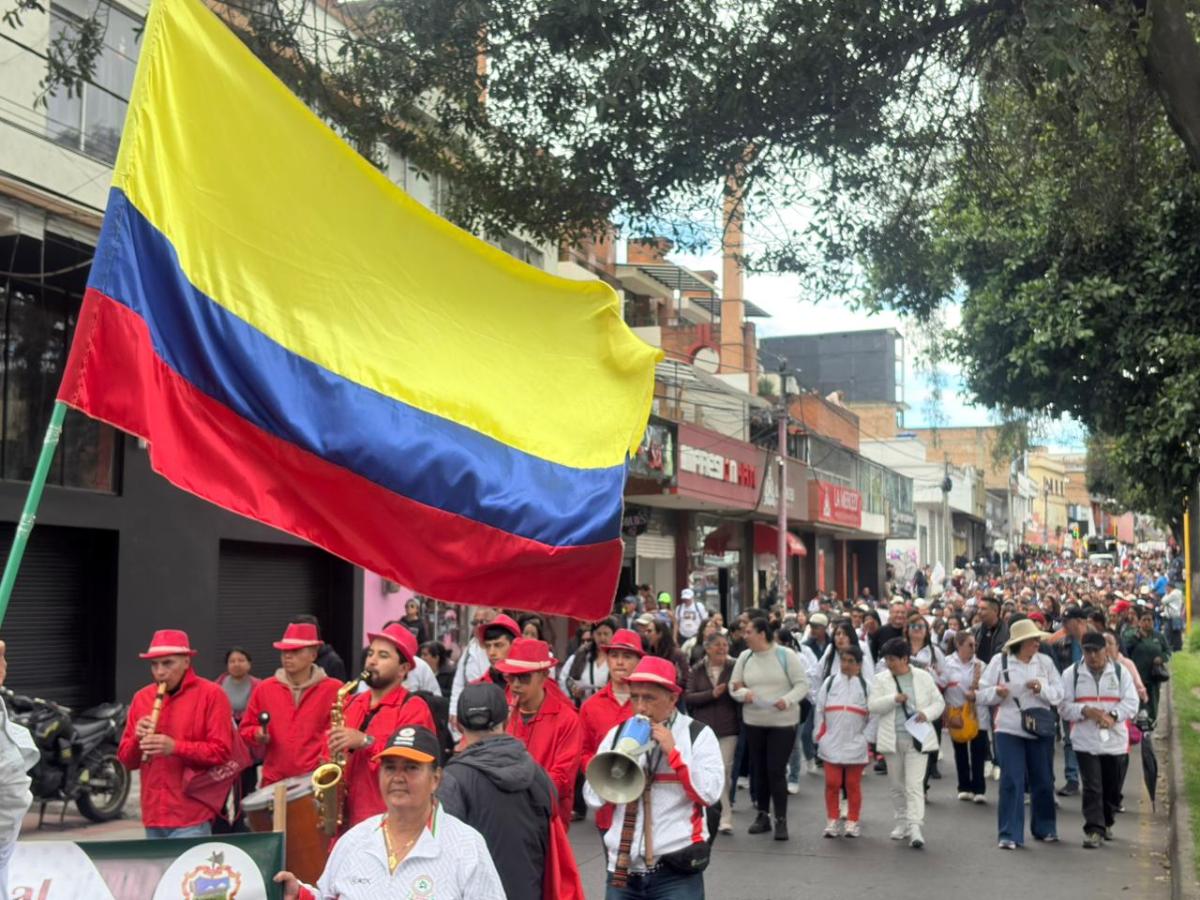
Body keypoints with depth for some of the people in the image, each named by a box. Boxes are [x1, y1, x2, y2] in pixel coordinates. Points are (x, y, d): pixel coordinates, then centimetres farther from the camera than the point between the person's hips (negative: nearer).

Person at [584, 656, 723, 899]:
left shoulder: (698, 734, -1)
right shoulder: (618, 734, 9)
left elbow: (709, 794, -12)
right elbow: (593, 798, 5)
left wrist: (672, 752, -14)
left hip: (676, 871, -3)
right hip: (623, 868, 4)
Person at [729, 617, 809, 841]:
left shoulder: (786, 655, -8)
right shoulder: (745, 657, 5)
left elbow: (802, 684, -7)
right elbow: (734, 686, 9)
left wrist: (788, 700, -23)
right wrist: (743, 693, -14)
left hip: (783, 722, -4)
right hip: (754, 722, 4)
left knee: (776, 771, -7)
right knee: (759, 769, 12)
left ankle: (781, 819, 3)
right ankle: (762, 815, 26)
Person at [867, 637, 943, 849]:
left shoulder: (924, 677, 2)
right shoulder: (881, 679, 3)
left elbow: (939, 702, 7)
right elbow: (872, 706, -5)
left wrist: (927, 713, -13)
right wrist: (894, 699, -20)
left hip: (917, 738, -2)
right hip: (892, 740, 2)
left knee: (915, 785, -11)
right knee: (897, 785, 12)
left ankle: (915, 828, -15)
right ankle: (902, 823, 27)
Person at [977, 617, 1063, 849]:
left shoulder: (1045, 661, 2)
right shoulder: (1000, 661, -3)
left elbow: (1059, 694, 0)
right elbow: (981, 694, -2)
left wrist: (1042, 688, -18)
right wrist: (997, 692, -22)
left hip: (1041, 729, 3)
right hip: (1010, 729, -2)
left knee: (1043, 781, 12)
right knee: (1011, 782, -6)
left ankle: (1044, 829, 31)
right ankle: (1010, 835, 0)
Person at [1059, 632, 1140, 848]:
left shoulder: (1119, 672, 5)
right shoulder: (1072, 673, 2)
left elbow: (1131, 703, -1)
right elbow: (1064, 706, -1)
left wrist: (1113, 715, -17)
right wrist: (1085, 711, -20)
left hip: (1114, 739, 2)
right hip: (1085, 740, -2)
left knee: (1112, 787, 12)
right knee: (1092, 788, -9)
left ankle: (1106, 823, 33)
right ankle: (1094, 829, -7)